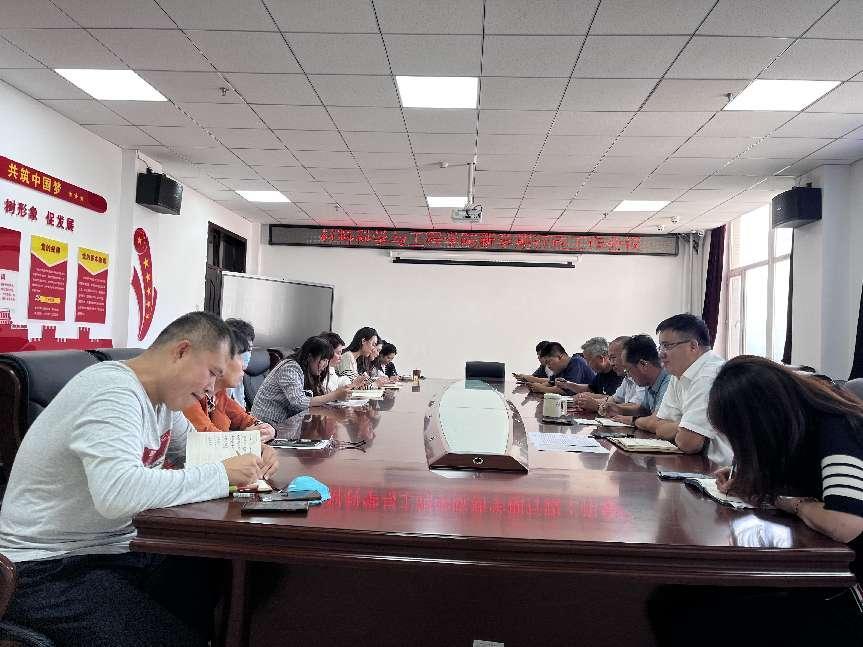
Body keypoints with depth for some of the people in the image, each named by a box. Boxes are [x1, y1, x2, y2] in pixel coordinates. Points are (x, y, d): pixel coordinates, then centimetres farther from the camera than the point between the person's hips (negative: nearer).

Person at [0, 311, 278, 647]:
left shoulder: (162, 394, 4)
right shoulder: (113, 393, -25)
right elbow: (116, 493, -40)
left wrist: (247, 453, -2)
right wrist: (223, 473, -31)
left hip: (121, 546, 9)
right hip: (52, 568, -8)